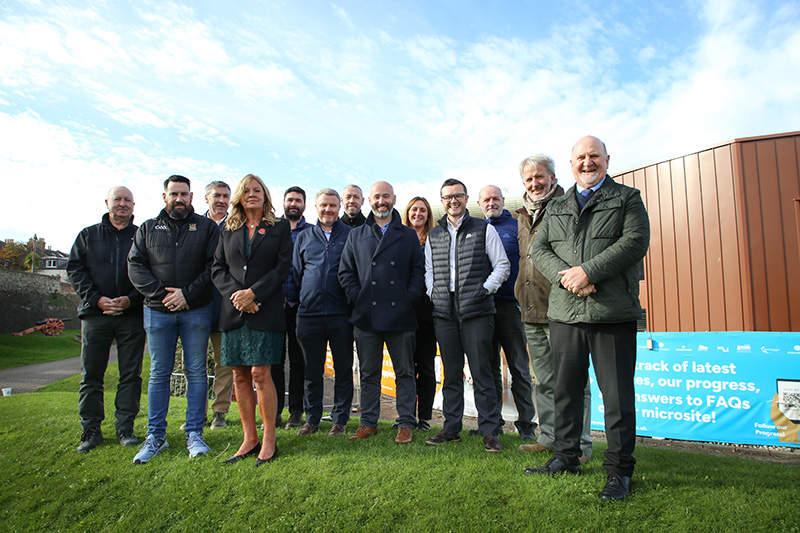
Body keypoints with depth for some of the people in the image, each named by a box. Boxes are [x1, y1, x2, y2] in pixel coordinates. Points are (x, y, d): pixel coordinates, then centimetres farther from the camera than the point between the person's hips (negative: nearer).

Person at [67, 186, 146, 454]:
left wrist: (131, 300, -12)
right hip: (95, 313, 1)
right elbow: (75, 269, 6)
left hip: (132, 314, -1)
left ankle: (125, 428, 12)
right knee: (91, 375, 4)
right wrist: (97, 299, -8)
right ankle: (91, 429, 16)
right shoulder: (88, 235, 13)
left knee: (130, 375, 2)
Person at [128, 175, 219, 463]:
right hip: (157, 310, 2)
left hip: (196, 310, -1)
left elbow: (215, 265, -3)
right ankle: (155, 436, 16)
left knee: (196, 372, 2)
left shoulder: (207, 227, 7)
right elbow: (135, 266, 4)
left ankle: (194, 434, 11)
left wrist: (188, 294, -12)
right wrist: (161, 294, -10)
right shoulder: (148, 229, 13)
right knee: (159, 373, 7)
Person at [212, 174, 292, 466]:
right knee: (240, 376, 5)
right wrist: (235, 293, -8)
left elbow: (283, 267, -2)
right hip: (234, 311, 4)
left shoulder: (280, 227, 7)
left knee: (260, 374, -7)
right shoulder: (228, 229, 16)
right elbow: (217, 268, 9)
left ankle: (269, 440, 5)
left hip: (266, 310, -4)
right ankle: (249, 439, 15)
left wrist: (253, 293, -12)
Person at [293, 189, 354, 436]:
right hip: (309, 313, 2)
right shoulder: (304, 237, 14)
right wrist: (306, 298, 8)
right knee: (312, 370, 9)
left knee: (343, 369, 4)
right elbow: (296, 272, 17)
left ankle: (340, 419, 16)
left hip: (341, 314, -2)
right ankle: (312, 419, 21)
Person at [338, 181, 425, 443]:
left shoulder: (409, 235, 11)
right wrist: (357, 298, -2)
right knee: (368, 373, 9)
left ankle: (405, 424, 15)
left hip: (400, 316, -1)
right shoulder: (356, 235, 13)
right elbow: (345, 271, 10)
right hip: (366, 317, 1)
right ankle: (368, 422, 20)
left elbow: (419, 271, 6)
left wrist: (410, 299, -6)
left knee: (404, 372, 5)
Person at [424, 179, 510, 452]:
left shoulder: (484, 229, 6)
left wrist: (486, 289, -8)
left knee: (481, 373, -2)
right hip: (444, 312, 4)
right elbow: (429, 270, 20)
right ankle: (451, 427, 19)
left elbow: (502, 265, 3)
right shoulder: (434, 235, 17)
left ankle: (489, 431, 7)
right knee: (451, 373, 10)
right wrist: (433, 294, 4)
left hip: (476, 311, -4)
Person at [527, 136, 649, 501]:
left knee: (617, 395, 0)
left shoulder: (627, 198, 8)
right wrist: (565, 276, -10)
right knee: (565, 389, 12)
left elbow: (635, 241, -7)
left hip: (612, 313, -4)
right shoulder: (556, 208, 19)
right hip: (564, 312, 4)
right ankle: (566, 457, 27)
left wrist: (588, 271, -16)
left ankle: (618, 471, 13)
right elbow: (539, 249, 9)